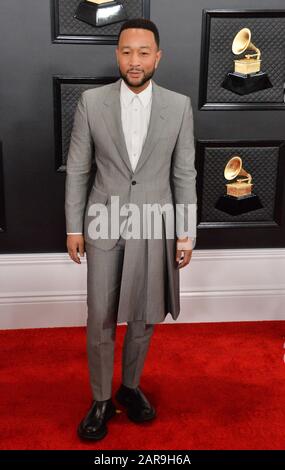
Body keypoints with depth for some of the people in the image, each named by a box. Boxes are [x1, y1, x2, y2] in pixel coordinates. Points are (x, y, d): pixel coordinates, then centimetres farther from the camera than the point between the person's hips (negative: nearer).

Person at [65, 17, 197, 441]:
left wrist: (186, 232, 0)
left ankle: (130, 388, 35)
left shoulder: (179, 105, -2)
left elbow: (185, 174, 2)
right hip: (104, 225, 0)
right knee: (100, 320, 5)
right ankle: (101, 401, 25)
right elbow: (77, 170, 2)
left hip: (156, 227, 1)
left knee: (144, 316, 13)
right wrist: (73, 227, 1)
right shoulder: (91, 102, -2)